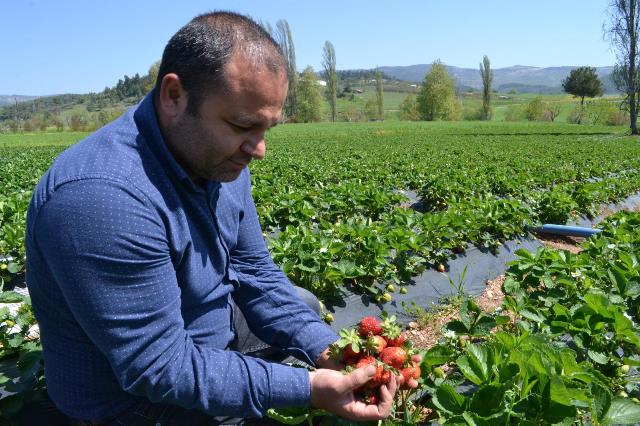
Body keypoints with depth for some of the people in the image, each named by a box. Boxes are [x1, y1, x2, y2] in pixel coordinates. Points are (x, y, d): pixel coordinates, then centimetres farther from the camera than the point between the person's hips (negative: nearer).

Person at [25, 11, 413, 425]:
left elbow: (254, 272, -1)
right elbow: (160, 366, -30)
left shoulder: (217, 158, -7)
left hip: (216, 336, 8)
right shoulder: (102, 197, -35)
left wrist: (325, 349, -13)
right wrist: (306, 387, -30)